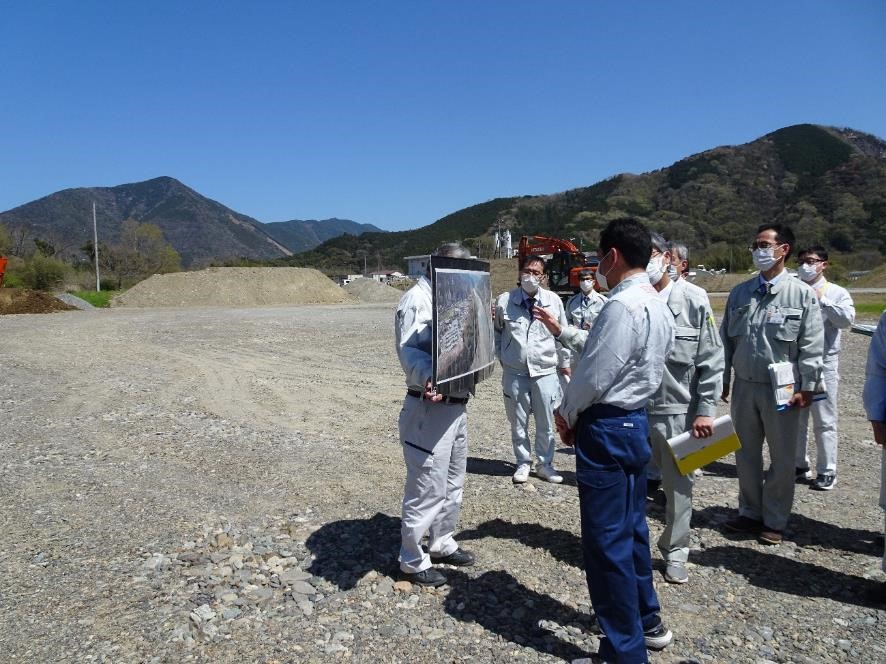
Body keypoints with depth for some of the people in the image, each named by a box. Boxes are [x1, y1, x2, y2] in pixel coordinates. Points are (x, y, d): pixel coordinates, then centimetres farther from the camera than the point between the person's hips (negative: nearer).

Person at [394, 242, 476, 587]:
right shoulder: (416, 298, -12)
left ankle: (441, 544, 37)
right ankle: (413, 561, 14)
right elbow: (409, 350, -25)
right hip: (429, 408, -10)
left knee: (452, 483, 20)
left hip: (457, 405, 10)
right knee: (427, 488, -2)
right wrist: (429, 376, -43)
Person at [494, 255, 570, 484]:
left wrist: (564, 363, 13)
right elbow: (496, 331, 11)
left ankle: (545, 464, 26)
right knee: (518, 422, 10)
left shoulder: (554, 301, -2)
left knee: (546, 423, 9)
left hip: (545, 371, 0)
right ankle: (523, 463, 27)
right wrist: (501, 356, 8)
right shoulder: (505, 300, -4)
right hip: (514, 372, 0)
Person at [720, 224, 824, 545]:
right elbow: (726, 339, 9)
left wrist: (807, 387, -10)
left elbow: (811, 346, -6)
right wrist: (723, 379, 8)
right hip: (744, 386, 4)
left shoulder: (802, 294, -6)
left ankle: (774, 521, 22)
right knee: (746, 455, 14)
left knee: (782, 459, 7)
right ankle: (749, 512, 29)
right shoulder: (740, 293, 6)